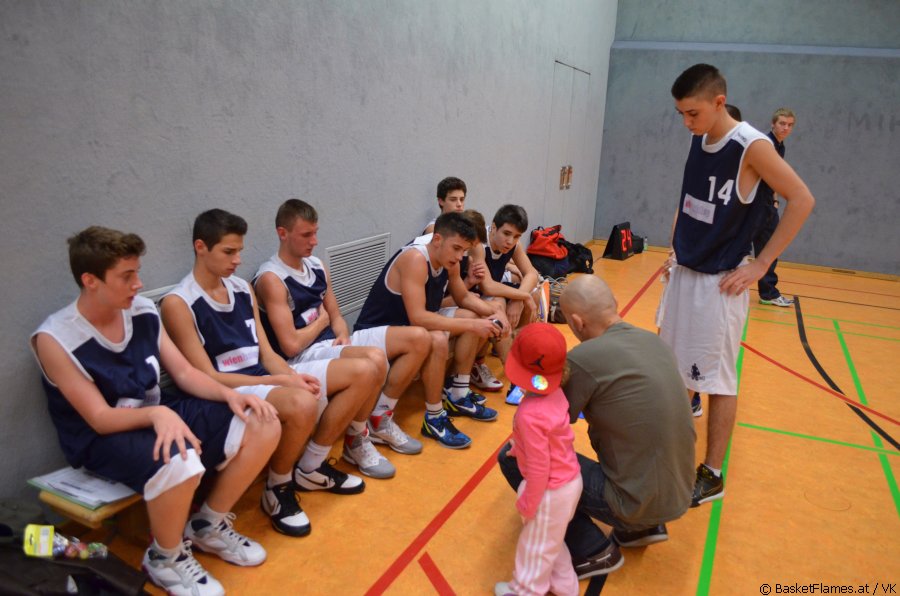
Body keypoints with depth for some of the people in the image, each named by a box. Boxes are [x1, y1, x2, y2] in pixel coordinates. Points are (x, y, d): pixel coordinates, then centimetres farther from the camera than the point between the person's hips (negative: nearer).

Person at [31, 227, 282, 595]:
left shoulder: (144, 312, -2)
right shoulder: (55, 339, -18)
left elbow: (184, 373, 3)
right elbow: (100, 419, -20)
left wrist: (229, 394, -14)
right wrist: (156, 414, -39)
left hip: (160, 415, 6)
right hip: (102, 439, -6)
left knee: (264, 428, -10)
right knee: (179, 463, -39)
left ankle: (209, 526, 10)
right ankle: (164, 558, -6)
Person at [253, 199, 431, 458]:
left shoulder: (317, 266, 11)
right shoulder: (271, 278, -14)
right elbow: (291, 346, -19)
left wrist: (344, 336, -7)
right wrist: (321, 321, -2)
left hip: (333, 343, 9)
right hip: (304, 355, -9)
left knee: (419, 338, -1)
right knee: (374, 358, -38)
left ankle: (380, 420, 8)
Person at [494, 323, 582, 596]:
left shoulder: (530, 414, -35)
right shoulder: (555, 392, -10)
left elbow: (539, 467, -27)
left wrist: (528, 503, -13)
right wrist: (520, 446, 15)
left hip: (552, 491, -8)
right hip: (569, 480, 8)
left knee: (536, 545, 18)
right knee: (552, 539, 31)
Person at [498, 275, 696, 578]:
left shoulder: (584, 357, -20)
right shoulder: (654, 340, 2)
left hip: (636, 501, -7)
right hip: (679, 493, 8)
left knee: (513, 458, -1)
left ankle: (592, 551, 6)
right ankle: (644, 526, 23)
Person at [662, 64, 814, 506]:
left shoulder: (752, 147, -16)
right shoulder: (699, 140, 5)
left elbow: (802, 201, -13)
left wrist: (760, 265, -14)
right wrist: (678, 248, 13)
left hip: (720, 282, -7)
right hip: (683, 271, 7)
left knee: (717, 379, 0)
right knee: (673, 370, 16)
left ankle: (712, 476, 13)